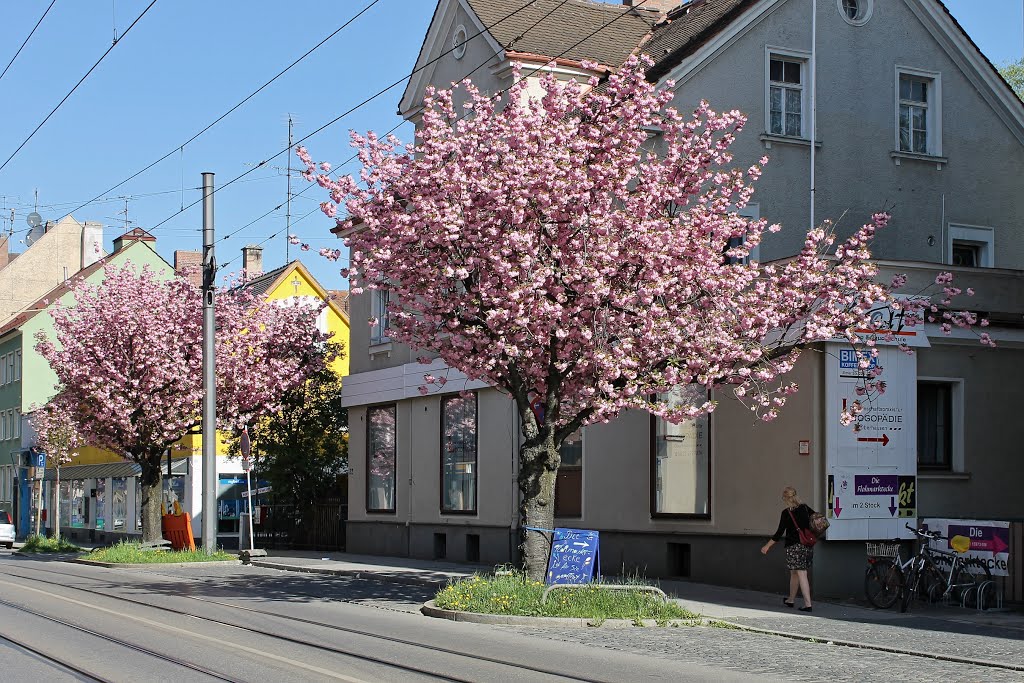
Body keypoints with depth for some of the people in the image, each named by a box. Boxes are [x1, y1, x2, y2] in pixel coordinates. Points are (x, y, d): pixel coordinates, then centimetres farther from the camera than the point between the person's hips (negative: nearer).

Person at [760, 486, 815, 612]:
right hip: (808, 545, 6)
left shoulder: (786, 513, -11)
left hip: (794, 546, -6)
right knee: (794, 573, 19)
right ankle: (791, 600, 31)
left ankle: (808, 604, -10)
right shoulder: (805, 508, 5)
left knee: (801, 574, -5)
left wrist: (767, 546, -2)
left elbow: (779, 533, -10)